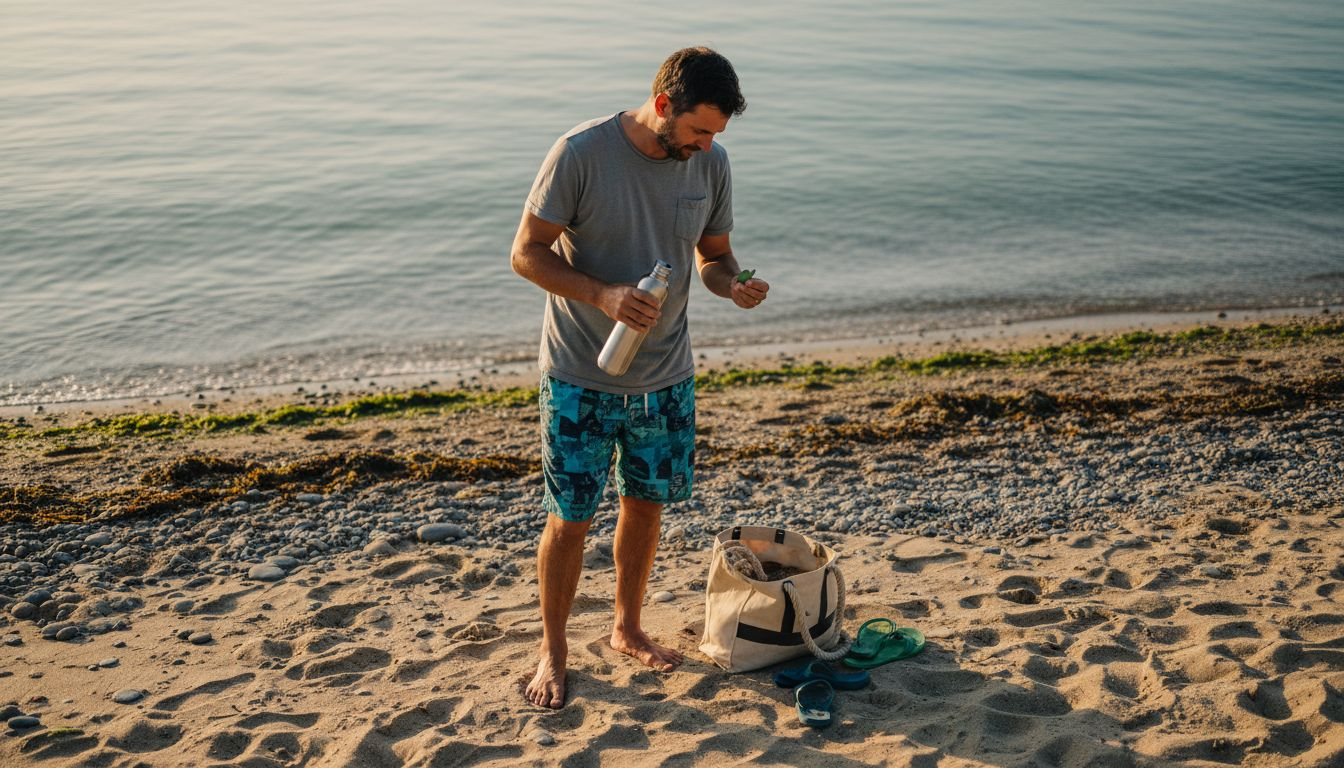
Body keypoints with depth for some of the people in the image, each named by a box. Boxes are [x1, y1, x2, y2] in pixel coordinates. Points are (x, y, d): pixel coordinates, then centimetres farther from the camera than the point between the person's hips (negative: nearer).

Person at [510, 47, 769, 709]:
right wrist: (603, 294, -29)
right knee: (569, 519, 1)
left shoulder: (710, 164, -3)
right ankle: (553, 650, 22)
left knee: (645, 503, 16)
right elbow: (526, 253, -14)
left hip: (665, 375, 5)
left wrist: (733, 284, -15)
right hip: (580, 377, -4)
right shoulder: (582, 152, -17)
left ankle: (627, 628, 37)